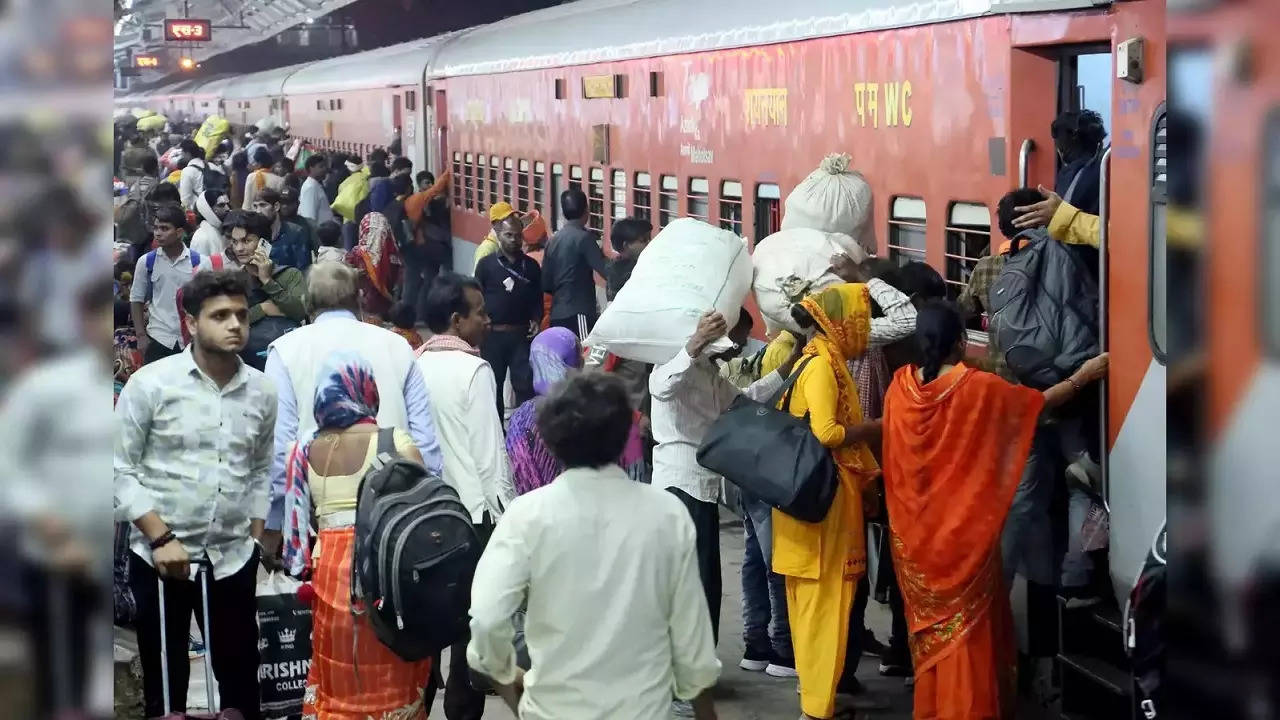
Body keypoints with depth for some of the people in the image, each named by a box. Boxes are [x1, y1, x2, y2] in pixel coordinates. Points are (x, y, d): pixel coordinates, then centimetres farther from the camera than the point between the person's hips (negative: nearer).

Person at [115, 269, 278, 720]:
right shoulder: (150, 384, -9)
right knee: (165, 680, 9)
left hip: (233, 558, 3)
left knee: (241, 675, 11)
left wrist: (255, 534, 8)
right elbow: (120, 469, -8)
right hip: (159, 557, -3)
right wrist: (160, 537, -14)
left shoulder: (262, 391, 3)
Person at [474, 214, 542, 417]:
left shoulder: (531, 266, 7)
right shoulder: (486, 264, 1)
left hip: (521, 334, 1)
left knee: (525, 384, -3)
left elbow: (537, 299, 11)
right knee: (493, 385, 7)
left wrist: (536, 321, -6)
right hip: (493, 334, -1)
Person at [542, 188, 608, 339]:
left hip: (557, 315, 8)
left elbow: (546, 283, 13)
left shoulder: (554, 240, 12)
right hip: (579, 313, -8)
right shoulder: (584, 238, -9)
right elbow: (605, 270, -17)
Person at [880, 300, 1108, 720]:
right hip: (964, 528, -4)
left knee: (929, 618, 17)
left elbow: (893, 455, 5)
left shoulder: (901, 384, -5)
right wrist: (1082, 377, 11)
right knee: (964, 622, 6)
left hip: (915, 528, 4)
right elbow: (1039, 402, -2)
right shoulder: (976, 386, -16)